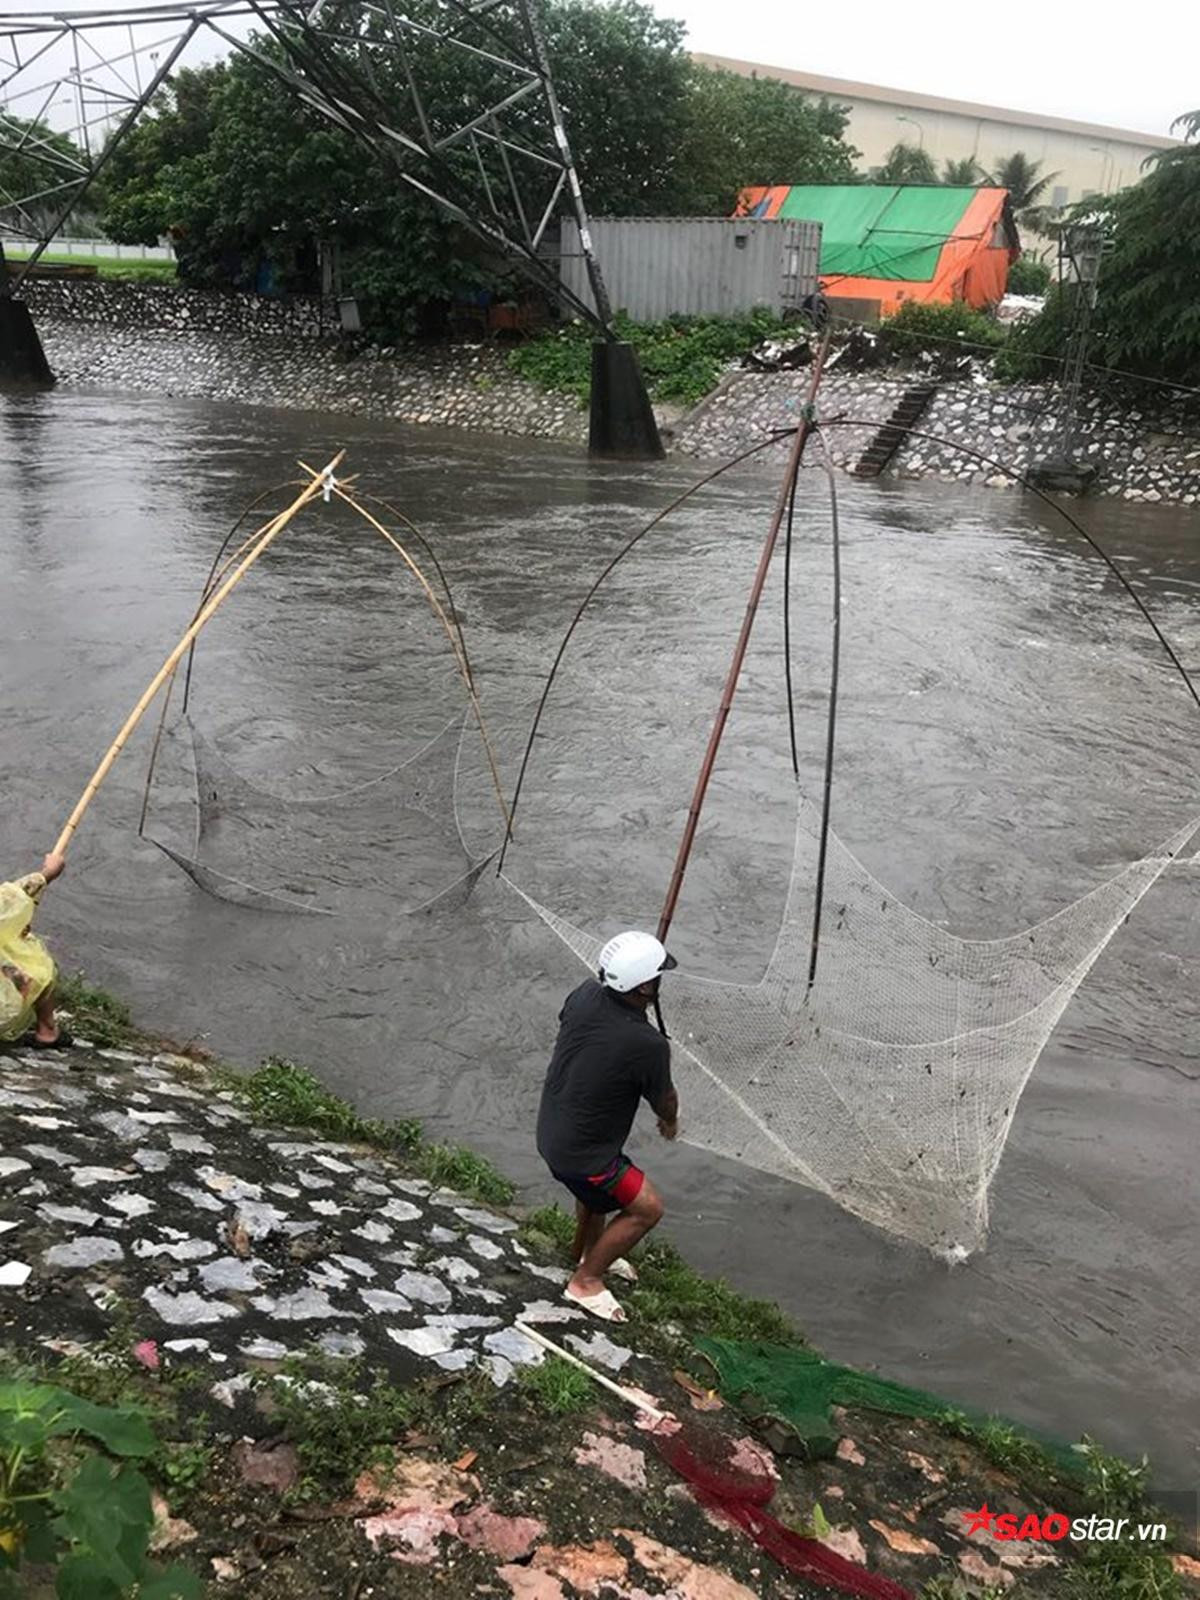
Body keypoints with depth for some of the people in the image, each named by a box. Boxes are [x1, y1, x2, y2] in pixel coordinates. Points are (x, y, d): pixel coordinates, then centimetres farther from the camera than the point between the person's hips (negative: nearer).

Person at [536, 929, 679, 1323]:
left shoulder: (585, 994, -14)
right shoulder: (648, 1045, -31)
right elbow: (664, 1102, -10)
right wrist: (670, 1122, 15)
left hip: (551, 1129, 8)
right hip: (578, 1153, -8)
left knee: (598, 1182, 32)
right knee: (646, 1208, 9)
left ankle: (589, 1253, 54)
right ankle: (586, 1281, 20)